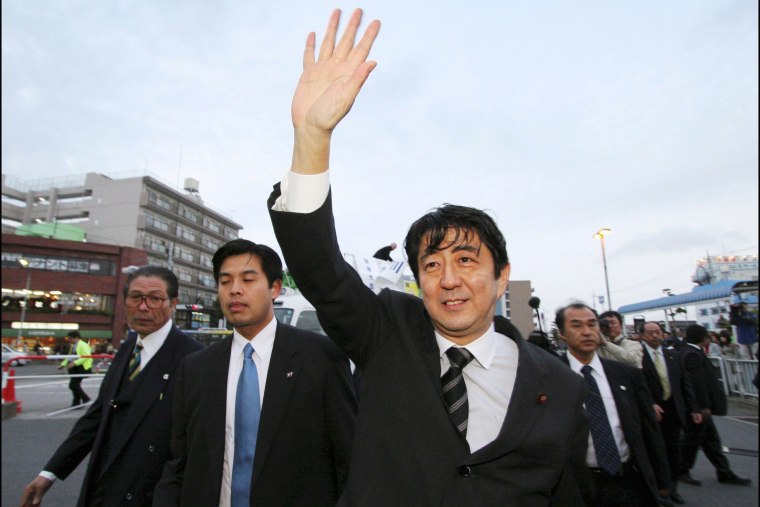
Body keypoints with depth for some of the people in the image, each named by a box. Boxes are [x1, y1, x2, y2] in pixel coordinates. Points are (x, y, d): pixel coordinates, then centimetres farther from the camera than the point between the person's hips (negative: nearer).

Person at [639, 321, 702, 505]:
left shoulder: (674, 356, 8)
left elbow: (685, 384, 11)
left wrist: (693, 409, 8)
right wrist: (650, 405, -19)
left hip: (674, 410, 5)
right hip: (651, 412, -5)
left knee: (674, 451, 13)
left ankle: (672, 488, 30)